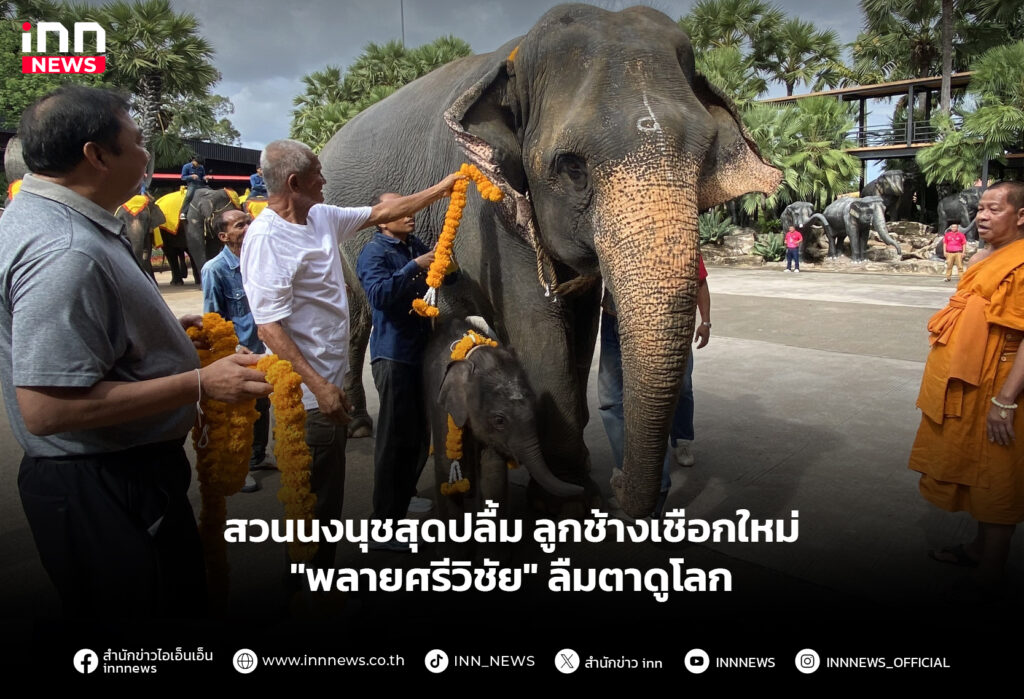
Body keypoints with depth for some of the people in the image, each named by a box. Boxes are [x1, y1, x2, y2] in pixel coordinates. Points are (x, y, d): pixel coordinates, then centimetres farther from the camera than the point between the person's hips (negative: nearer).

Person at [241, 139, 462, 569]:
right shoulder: (266, 238, -18)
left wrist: (438, 191, 23)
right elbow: (269, 326, -22)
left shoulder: (322, 217, 8)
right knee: (314, 499, 1)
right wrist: (319, 386, -25)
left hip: (331, 381, 9)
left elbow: (380, 212, 21)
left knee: (328, 496, 20)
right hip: (309, 393, -9)